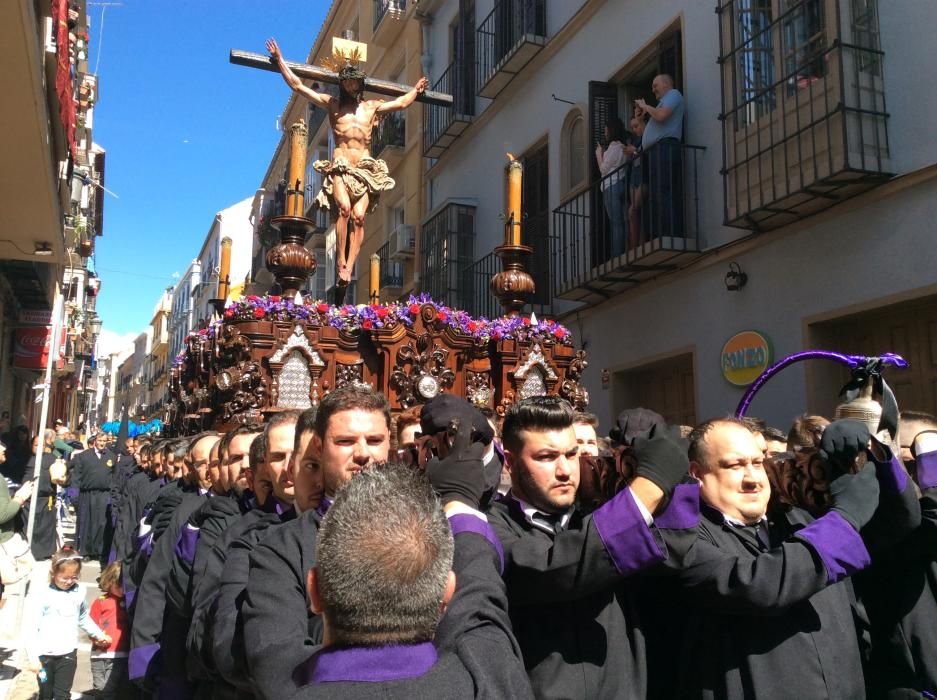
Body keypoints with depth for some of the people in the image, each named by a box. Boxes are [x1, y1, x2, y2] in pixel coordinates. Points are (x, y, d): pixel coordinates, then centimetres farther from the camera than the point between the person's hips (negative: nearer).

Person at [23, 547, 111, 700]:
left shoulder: (79, 592, 0)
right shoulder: (40, 595, -13)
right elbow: (30, 628, -13)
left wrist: (98, 634, 19)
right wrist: (32, 657, -15)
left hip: (68, 653, 2)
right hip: (45, 654, -2)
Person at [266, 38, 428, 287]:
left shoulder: (372, 106, 23)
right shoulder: (331, 104, 17)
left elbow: (401, 103, 38)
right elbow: (297, 86, 19)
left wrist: (416, 90, 48)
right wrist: (279, 60, 21)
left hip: (365, 169, 2)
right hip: (339, 166, -2)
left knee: (359, 216, -17)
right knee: (344, 208, -27)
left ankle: (349, 267, -22)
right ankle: (341, 262, -24)